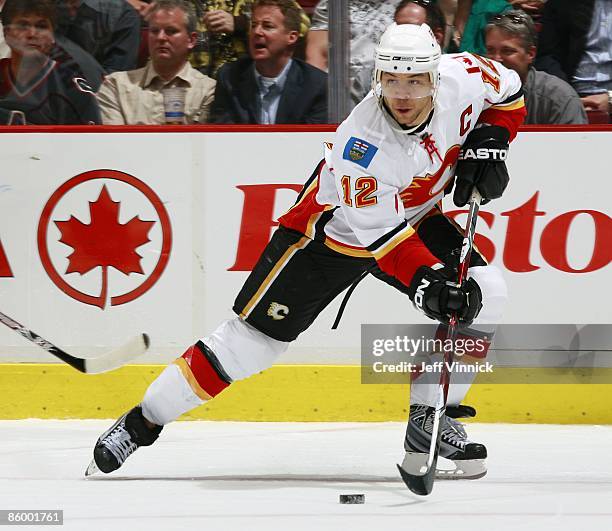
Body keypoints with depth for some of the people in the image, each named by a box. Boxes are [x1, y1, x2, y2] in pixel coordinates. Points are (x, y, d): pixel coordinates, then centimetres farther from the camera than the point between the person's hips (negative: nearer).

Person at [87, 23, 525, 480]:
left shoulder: (462, 76, -22)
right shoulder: (360, 143, -36)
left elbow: (509, 93, 1)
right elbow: (381, 236, -35)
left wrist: (487, 143, -14)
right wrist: (425, 282, -49)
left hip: (416, 216, 5)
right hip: (332, 228, -5)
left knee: (484, 296, -14)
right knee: (253, 336, -8)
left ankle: (428, 419, 0)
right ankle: (143, 422, 5)